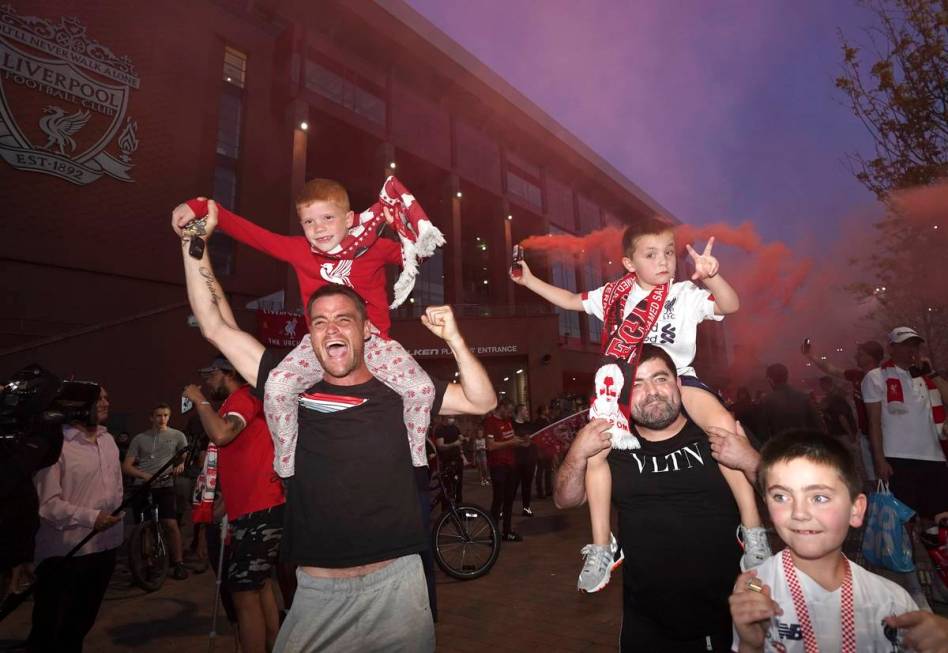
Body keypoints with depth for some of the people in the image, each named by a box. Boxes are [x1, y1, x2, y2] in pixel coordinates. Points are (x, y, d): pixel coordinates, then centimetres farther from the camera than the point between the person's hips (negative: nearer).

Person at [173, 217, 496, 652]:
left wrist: (453, 339, -16)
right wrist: (193, 243, -1)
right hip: (316, 590, 1)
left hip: (394, 584, 0)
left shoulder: (398, 392, -2)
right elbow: (217, 327, 2)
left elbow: (483, 402, -3)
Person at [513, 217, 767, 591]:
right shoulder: (616, 293, 6)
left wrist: (711, 276, -39)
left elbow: (730, 305, -19)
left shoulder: (687, 294, -3)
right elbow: (572, 301, 16)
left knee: (723, 424, -31)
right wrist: (529, 280, 12)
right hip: (626, 385, 3)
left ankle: (752, 529, -13)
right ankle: (601, 547, 5)